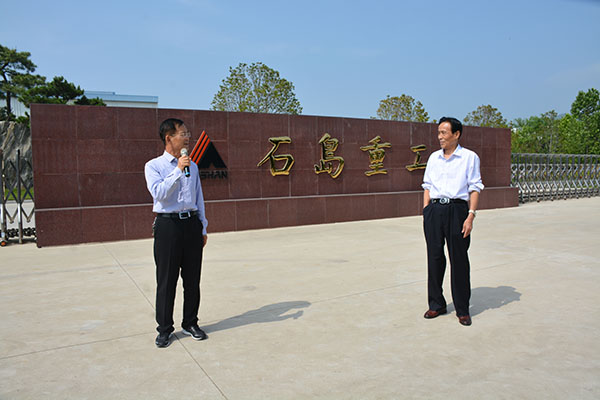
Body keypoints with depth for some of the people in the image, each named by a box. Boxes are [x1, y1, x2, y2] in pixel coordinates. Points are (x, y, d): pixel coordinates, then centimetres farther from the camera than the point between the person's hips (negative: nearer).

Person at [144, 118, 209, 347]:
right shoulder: (154, 166, -1)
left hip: (192, 223, 4)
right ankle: (165, 329, 17)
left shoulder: (192, 166, 13)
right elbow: (159, 193, -17)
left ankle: (190, 324, 24)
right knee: (166, 280, 3)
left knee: (192, 278, 9)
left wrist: (203, 228, 13)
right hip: (168, 225, -4)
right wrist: (178, 170, -21)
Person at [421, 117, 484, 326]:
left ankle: (462, 310, 13)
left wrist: (471, 216, -11)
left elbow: (475, 188, -1)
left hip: (456, 209, -4)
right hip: (434, 209, 4)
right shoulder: (434, 157, 15)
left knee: (459, 260, 0)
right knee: (434, 258, 6)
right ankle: (436, 304, 20)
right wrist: (426, 212, 7)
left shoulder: (469, 157, 2)